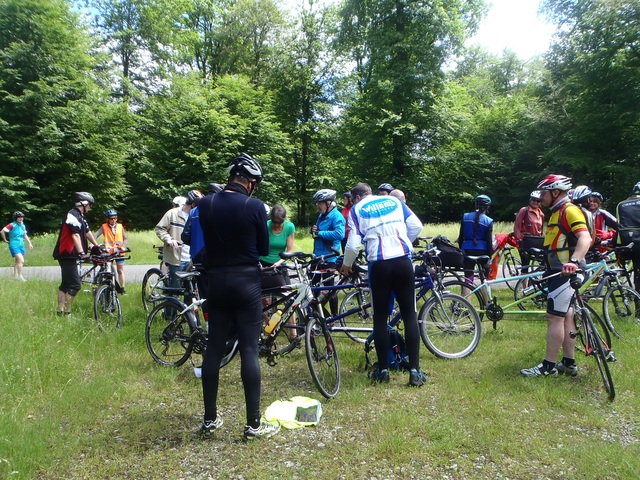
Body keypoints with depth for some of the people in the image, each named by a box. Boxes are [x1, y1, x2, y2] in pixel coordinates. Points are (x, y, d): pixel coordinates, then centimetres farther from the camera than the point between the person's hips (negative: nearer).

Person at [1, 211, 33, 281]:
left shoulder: (23, 226, 7)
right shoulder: (12, 225, -13)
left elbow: (25, 235, 19)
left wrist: (29, 243, 13)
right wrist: (5, 240, -5)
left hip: (21, 245, 7)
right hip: (14, 246, -7)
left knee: (17, 261, 15)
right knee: (21, 260, -16)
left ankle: (15, 276, 25)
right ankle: (20, 276, -10)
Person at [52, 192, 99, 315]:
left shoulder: (80, 216, 15)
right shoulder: (73, 215, -16)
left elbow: (87, 232, 25)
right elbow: (75, 235, -24)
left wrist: (97, 246, 33)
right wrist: (82, 253, -30)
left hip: (69, 255, 11)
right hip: (66, 255, -11)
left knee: (66, 284, 14)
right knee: (75, 284, -11)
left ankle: (60, 311, 20)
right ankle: (66, 312, -5)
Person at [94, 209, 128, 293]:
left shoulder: (120, 226, 3)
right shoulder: (104, 227, -2)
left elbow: (125, 238, 6)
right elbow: (96, 235, -13)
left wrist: (123, 247, -10)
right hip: (108, 252, -1)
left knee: (120, 270, 4)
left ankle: (122, 288, 12)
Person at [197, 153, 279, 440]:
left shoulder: (205, 204, 1)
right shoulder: (254, 206, -10)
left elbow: (204, 242, 9)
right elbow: (264, 249, 0)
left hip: (216, 282, 4)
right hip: (246, 282, -4)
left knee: (214, 349, 11)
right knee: (249, 351, 0)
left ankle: (210, 419, 21)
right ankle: (254, 424, 6)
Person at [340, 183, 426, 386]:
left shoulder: (357, 209, 8)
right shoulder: (394, 201, 15)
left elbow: (353, 244, -1)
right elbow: (416, 226, 8)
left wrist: (346, 265, 16)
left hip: (378, 265, -2)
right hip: (403, 262, 2)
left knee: (380, 318, 10)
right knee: (410, 315, 6)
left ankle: (383, 370, 15)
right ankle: (415, 371, 5)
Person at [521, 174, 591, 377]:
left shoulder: (570, 210, -14)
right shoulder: (557, 212, 17)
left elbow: (585, 238, -27)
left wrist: (574, 261, -41)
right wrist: (548, 267, 28)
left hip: (566, 272, -10)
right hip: (559, 271, 10)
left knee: (554, 317, -8)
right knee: (565, 316, 13)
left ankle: (549, 366, -2)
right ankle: (569, 363, 21)